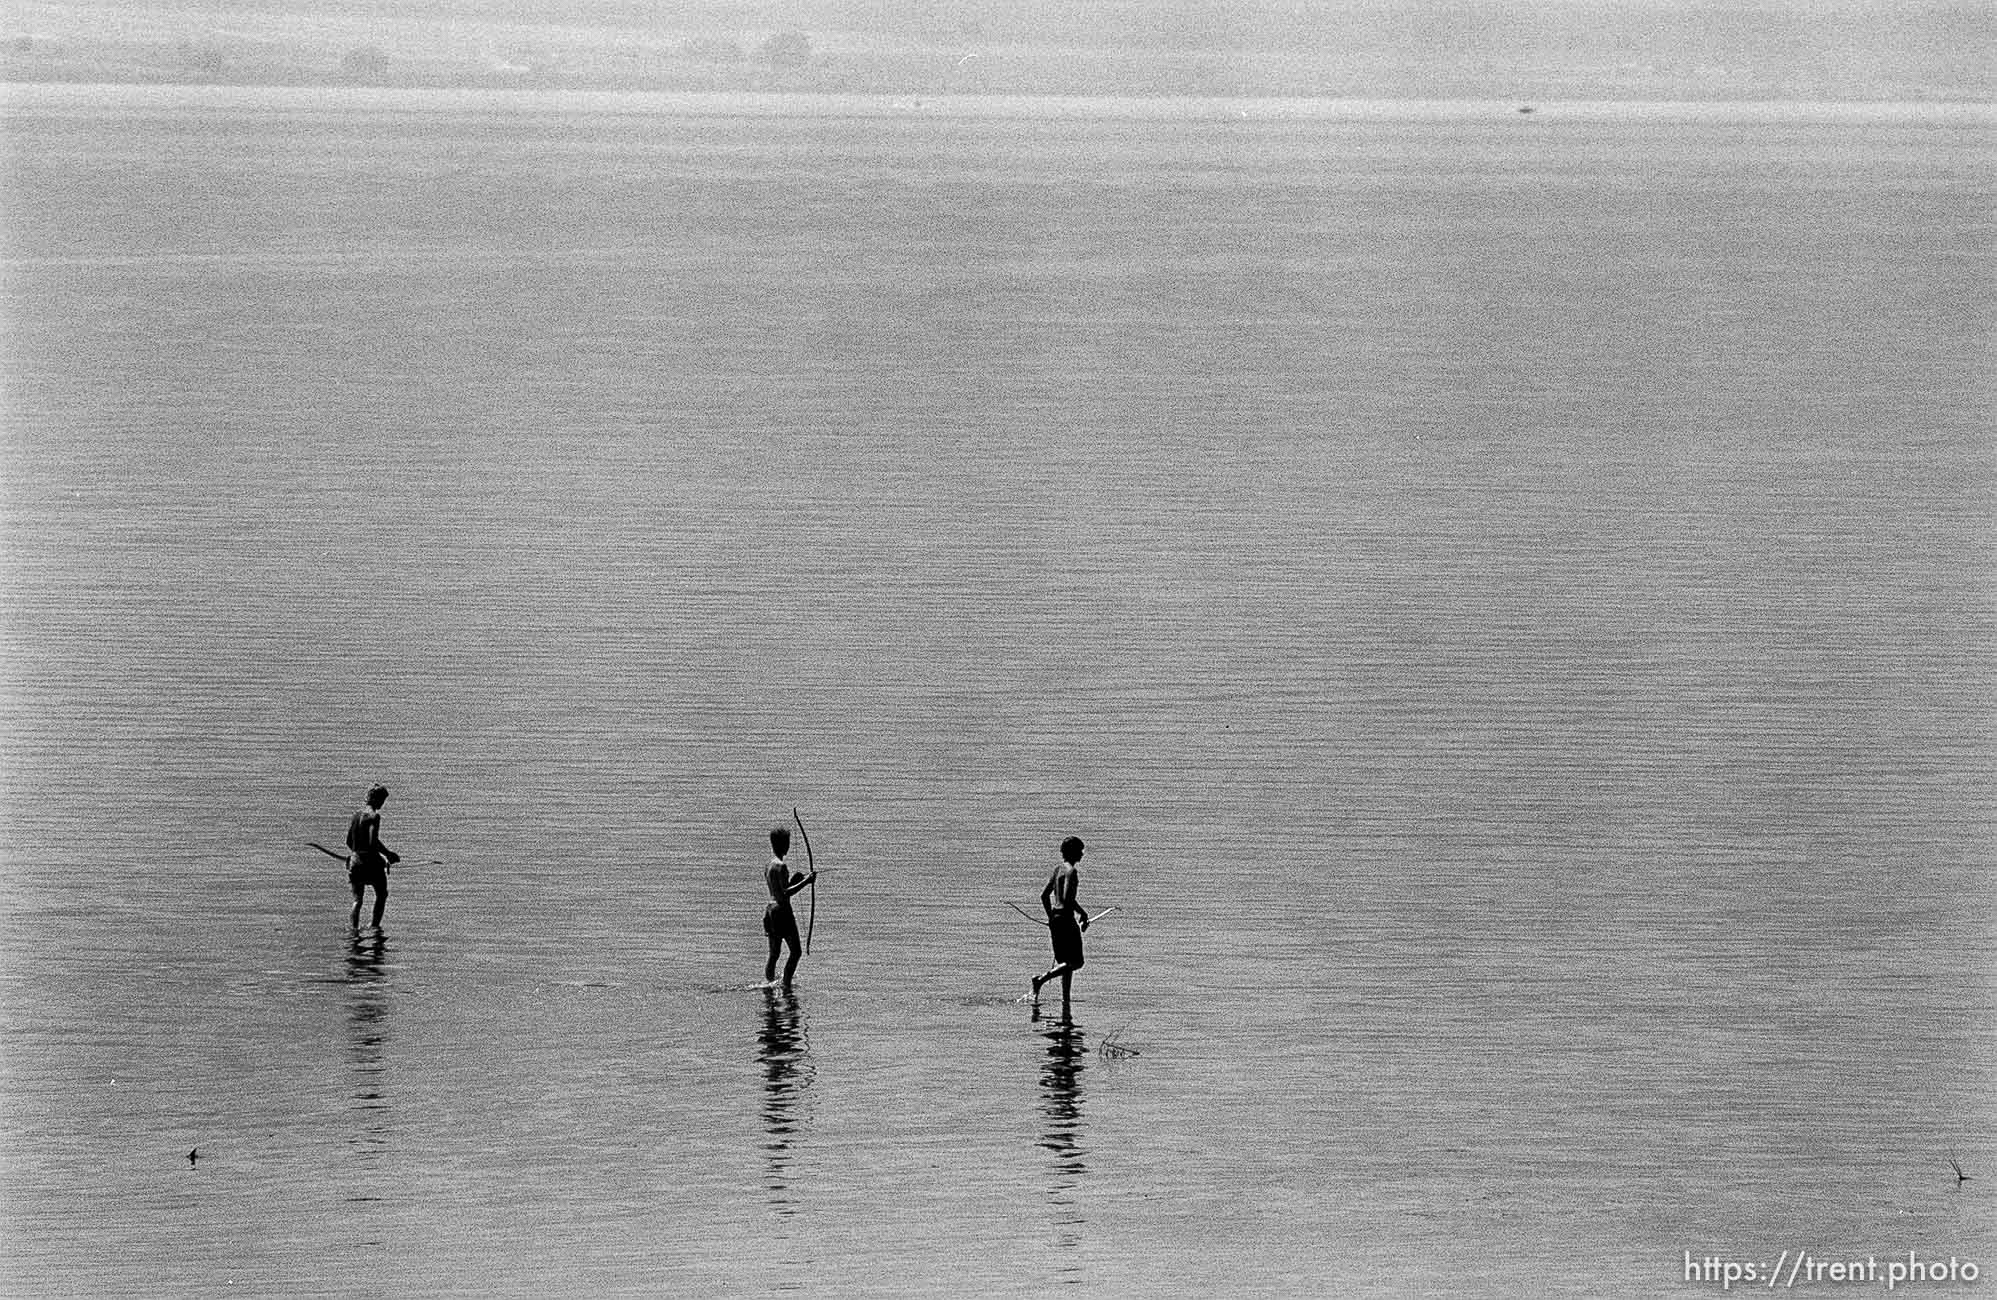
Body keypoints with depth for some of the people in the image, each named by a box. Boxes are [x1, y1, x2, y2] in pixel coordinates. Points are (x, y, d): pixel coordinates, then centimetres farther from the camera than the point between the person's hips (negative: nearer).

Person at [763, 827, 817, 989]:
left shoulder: (768, 866, 13)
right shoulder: (781, 866, -15)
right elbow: (785, 893, -22)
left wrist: (793, 880, 18)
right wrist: (805, 882, -18)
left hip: (770, 909, 9)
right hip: (782, 910, -9)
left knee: (773, 954, 13)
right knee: (796, 951, -3)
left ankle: (768, 982, 12)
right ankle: (786, 985, -7)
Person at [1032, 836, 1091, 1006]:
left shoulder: (1058, 869, 12)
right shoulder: (1071, 872, -14)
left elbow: (1044, 895, 15)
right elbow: (1067, 898, -23)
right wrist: (1083, 913, -11)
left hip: (1055, 919, 9)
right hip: (1067, 919, -9)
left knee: (1065, 962, 15)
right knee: (1076, 963, -5)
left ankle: (1065, 998, 14)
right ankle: (1041, 979, -17)